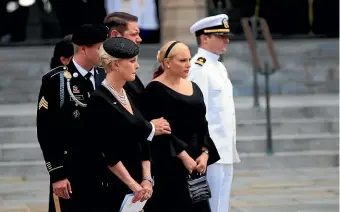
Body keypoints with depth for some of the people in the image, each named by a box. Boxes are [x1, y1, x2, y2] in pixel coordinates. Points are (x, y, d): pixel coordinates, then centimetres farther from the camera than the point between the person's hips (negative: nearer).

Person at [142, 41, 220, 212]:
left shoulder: (193, 88, 14)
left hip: (196, 161, 7)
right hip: (167, 163, -7)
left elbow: (202, 125, 13)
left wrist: (205, 153, -3)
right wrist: (183, 156, -16)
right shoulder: (155, 89, -8)